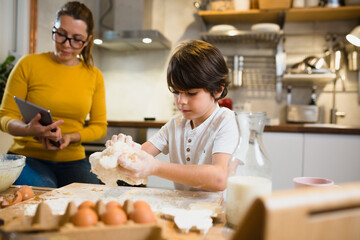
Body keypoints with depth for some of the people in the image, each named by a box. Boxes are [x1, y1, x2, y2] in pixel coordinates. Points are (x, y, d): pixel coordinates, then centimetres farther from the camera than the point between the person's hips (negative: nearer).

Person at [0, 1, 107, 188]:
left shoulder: (94, 76, 8)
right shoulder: (28, 64, 1)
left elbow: (99, 126, 10)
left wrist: (70, 137, -11)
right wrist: (29, 130, -22)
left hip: (72, 160, 3)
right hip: (29, 157, -2)